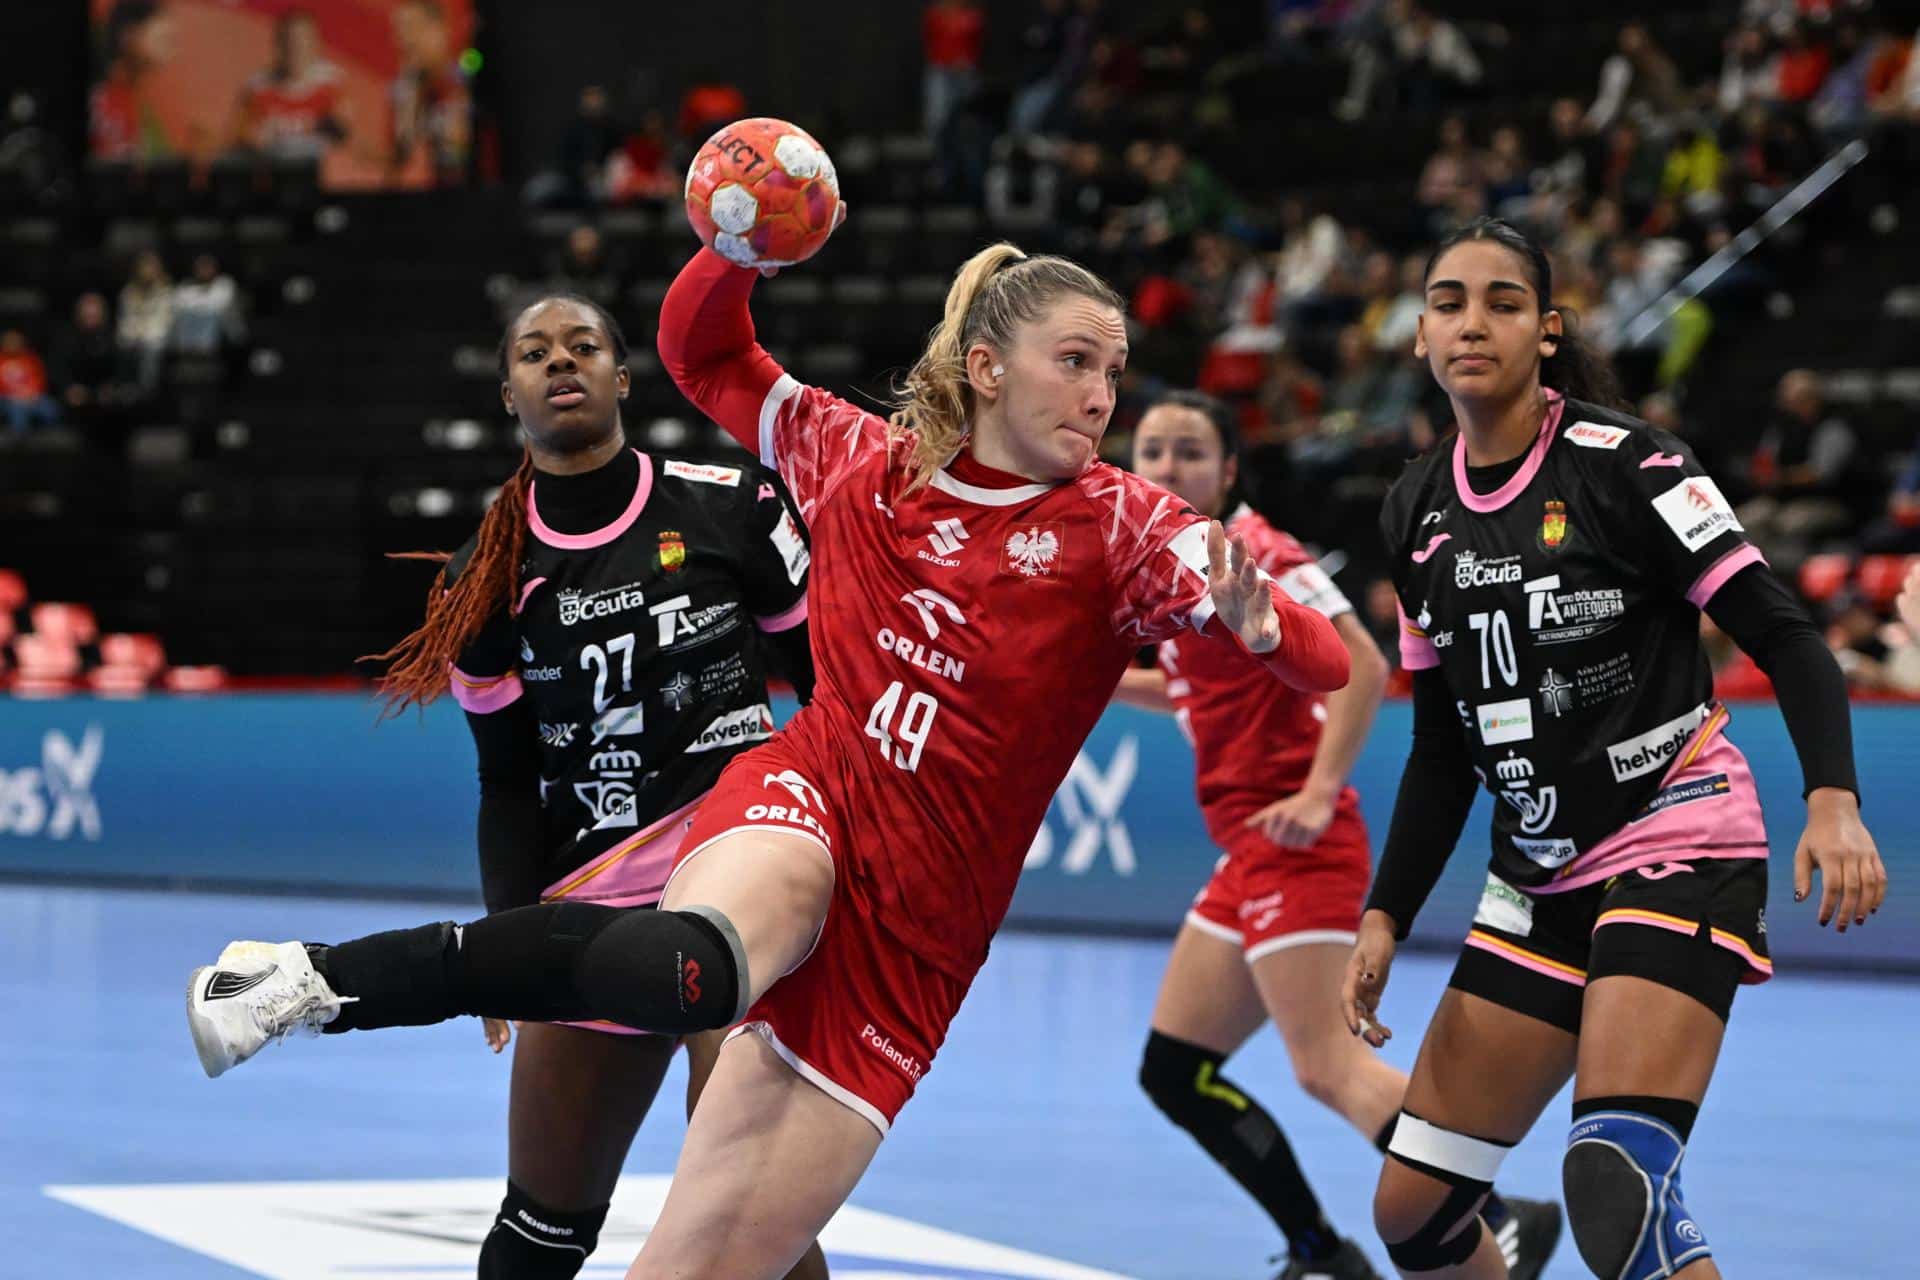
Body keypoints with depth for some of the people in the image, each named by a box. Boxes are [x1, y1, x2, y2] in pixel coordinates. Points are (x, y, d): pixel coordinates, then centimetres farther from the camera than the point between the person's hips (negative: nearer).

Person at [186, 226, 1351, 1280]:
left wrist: (1254, 622, -37)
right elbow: (703, 352, 20)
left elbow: (1323, 663, -14)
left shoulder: (1122, 525, -3)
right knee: (696, 968, -39)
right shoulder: (863, 461, 5)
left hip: (914, 929, 0)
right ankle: (319, 981, -32)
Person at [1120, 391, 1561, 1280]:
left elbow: (1363, 667, -18)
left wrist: (1320, 791, -26)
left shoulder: (1252, 554, -10)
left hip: (1293, 844, -9)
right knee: (1175, 1071, 8)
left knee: (1329, 1068, -20)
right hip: (1252, 859, 9)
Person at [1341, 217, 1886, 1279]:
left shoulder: (1617, 462, -11)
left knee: (1614, 1191, -25)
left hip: (1678, 851, -7)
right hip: (1540, 881, 7)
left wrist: (1834, 799, -29)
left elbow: (1784, 638, -14)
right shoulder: (1417, 512, 7)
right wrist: (1384, 918, 8)